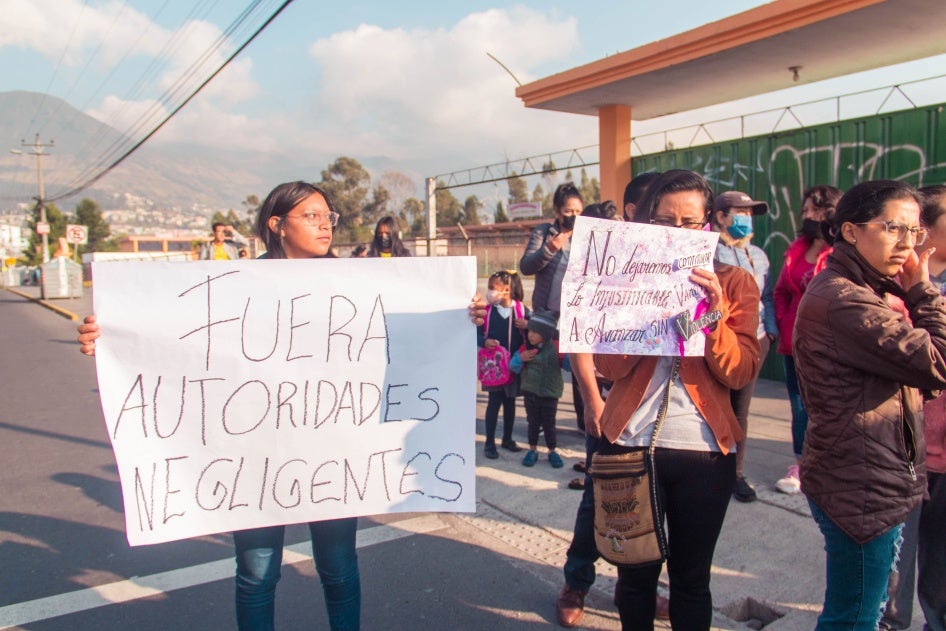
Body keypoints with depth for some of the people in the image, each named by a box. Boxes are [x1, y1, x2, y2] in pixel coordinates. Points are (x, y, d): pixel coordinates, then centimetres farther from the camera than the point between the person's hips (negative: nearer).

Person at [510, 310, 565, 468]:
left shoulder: (556, 348, -12)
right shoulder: (525, 348, -5)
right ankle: (533, 450, 27)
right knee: (533, 421, 12)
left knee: (549, 423, 8)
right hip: (530, 391, 2)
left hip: (550, 393, -2)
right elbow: (514, 368, 2)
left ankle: (552, 451, 25)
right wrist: (520, 358, -17)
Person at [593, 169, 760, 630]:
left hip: (704, 452, 0)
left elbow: (741, 372, -6)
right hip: (630, 444, 1)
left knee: (691, 579, 12)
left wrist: (712, 316, -21)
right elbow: (610, 366, -6)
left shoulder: (735, 284, 3)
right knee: (635, 574, 12)